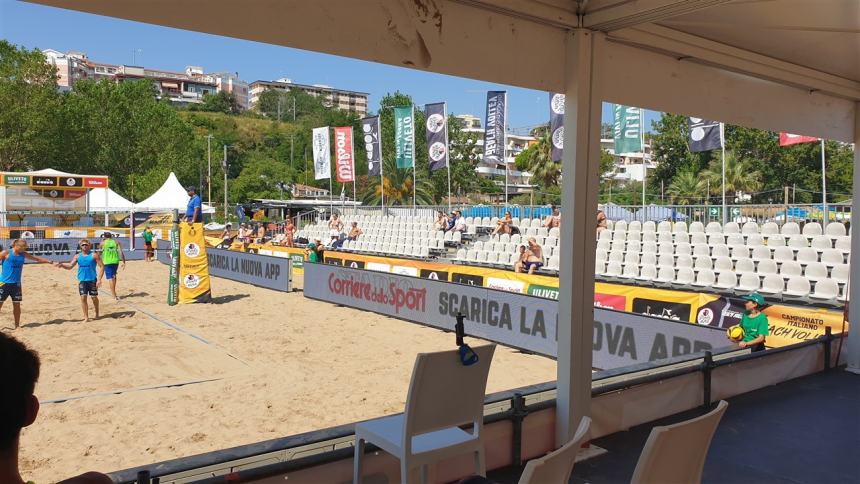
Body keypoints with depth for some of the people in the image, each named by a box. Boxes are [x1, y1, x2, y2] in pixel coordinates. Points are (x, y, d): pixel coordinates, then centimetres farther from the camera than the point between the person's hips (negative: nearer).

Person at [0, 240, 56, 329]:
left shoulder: (23, 254, 8)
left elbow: (37, 259, 17)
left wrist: (49, 262, 14)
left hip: (16, 283, 5)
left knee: (17, 304, 8)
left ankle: (17, 325, 18)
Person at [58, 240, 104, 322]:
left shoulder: (94, 255, -4)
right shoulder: (77, 256, 6)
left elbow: (101, 266, -5)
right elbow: (70, 266, 4)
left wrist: (99, 279, -12)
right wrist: (62, 265, -18)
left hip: (92, 280, -3)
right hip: (82, 280, 3)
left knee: (94, 297, 4)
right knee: (83, 297, -3)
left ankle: (97, 314, 26)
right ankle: (86, 317, 3)